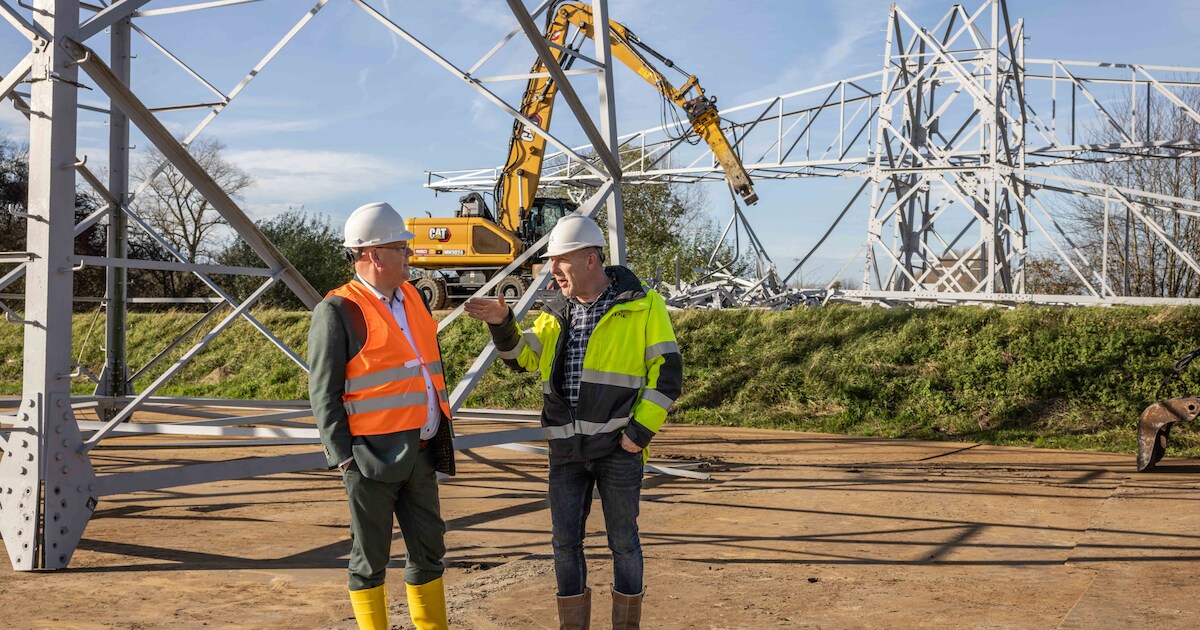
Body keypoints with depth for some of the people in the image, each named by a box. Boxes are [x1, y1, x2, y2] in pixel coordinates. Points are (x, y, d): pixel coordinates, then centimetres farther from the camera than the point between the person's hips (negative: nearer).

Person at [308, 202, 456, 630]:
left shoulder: (410, 298, 10)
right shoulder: (337, 311, -11)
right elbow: (323, 394, -11)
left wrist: (442, 436, 15)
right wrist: (345, 460, -14)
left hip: (420, 454, 7)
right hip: (372, 457, -7)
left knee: (429, 549, 15)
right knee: (370, 557, 6)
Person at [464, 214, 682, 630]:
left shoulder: (642, 306, -3)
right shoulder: (557, 313, 13)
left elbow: (667, 371, -6)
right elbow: (523, 358, 8)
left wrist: (641, 429, -11)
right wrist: (502, 324, -10)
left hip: (618, 445, -4)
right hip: (566, 449, 4)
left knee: (623, 540, 6)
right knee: (565, 541, 7)